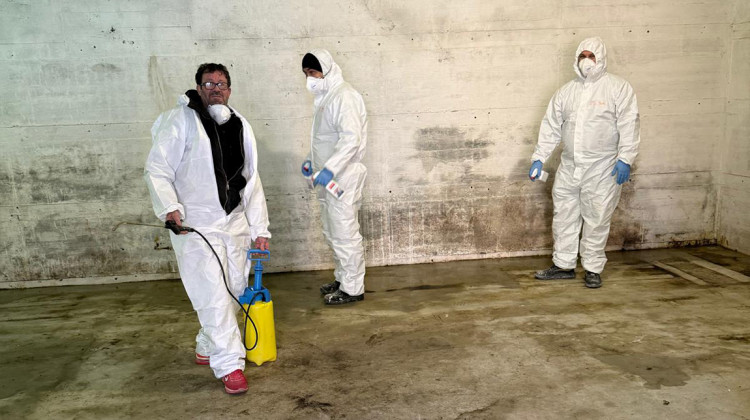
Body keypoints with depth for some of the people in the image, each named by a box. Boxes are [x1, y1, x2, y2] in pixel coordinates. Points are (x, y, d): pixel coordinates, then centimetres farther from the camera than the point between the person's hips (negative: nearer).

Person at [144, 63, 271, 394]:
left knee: (234, 290, 12)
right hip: (196, 225, -6)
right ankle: (229, 365, 3)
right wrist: (168, 207, -25)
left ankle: (207, 348, 33)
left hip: (235, 224, 6)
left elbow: (252, 180, 14)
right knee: (213, 296, -9)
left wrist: (259, 228, 11)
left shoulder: (240, 126, 12)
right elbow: (157, 169, -8)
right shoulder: (180, 120, -5)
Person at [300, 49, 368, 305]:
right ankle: (343, 278, 31)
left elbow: (352, 138, -26)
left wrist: (330, 168, -33)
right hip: (328, 178, 10)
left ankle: (352, 289, 8)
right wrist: (311, 159, 17)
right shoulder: (325, 97, 16)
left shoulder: (344, 97, -16)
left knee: (345, 233, -3)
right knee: (332, 233, 18)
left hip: (342, 178, -10)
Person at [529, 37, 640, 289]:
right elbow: (550, 127, 11)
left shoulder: (618, 88, -2)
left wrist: (625, 158, -17)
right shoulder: (566, 91, 11)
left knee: (596, 220, 2)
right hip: (569, 167, 5)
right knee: (564, 216, 10)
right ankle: (564, 265, 24)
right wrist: (539, 158, 6)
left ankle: (593, 269, 16)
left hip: (602, 169, -5)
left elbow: (629, 125, -8)